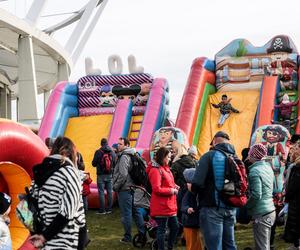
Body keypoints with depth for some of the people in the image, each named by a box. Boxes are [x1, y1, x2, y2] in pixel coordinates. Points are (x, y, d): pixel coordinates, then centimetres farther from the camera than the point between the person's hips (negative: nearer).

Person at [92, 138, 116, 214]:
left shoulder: (98, 152, -11)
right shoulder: (112, 152, 0)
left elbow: (94, 164, -7)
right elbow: (115, 164, 5)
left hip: (101, 175, -3)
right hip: (110, 175, 3)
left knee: (101, 192, 2)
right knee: (110, 192, 10)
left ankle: (102, 210, 3)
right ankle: (109, 209, 16)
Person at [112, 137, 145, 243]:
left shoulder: (124, 157, -16)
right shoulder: (131, 155, 12)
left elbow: (123, 175, -22)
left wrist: (116, 186, -11)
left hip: (124, 189, -9)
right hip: (132, 187, 9)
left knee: (126, 214, -1)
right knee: (135, 211, 14)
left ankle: (127, 237, 6)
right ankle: (142, 234, 20)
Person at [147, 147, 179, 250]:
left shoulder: (165, 168, 14)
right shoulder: (155, 170, -16)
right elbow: (157, 189, -22)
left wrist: (174, 186, 7)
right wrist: (172, 190, -16)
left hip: (170, 205, 10)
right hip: (161, 206, -10)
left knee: (175, 227, 15)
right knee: (162, 230, 0)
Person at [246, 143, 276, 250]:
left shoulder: (254, 170, -15)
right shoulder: (268, 167, 9)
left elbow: (256, 195, -21)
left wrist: (246, 205, -6)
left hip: (261, 214, -8)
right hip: (270, 210, 8)